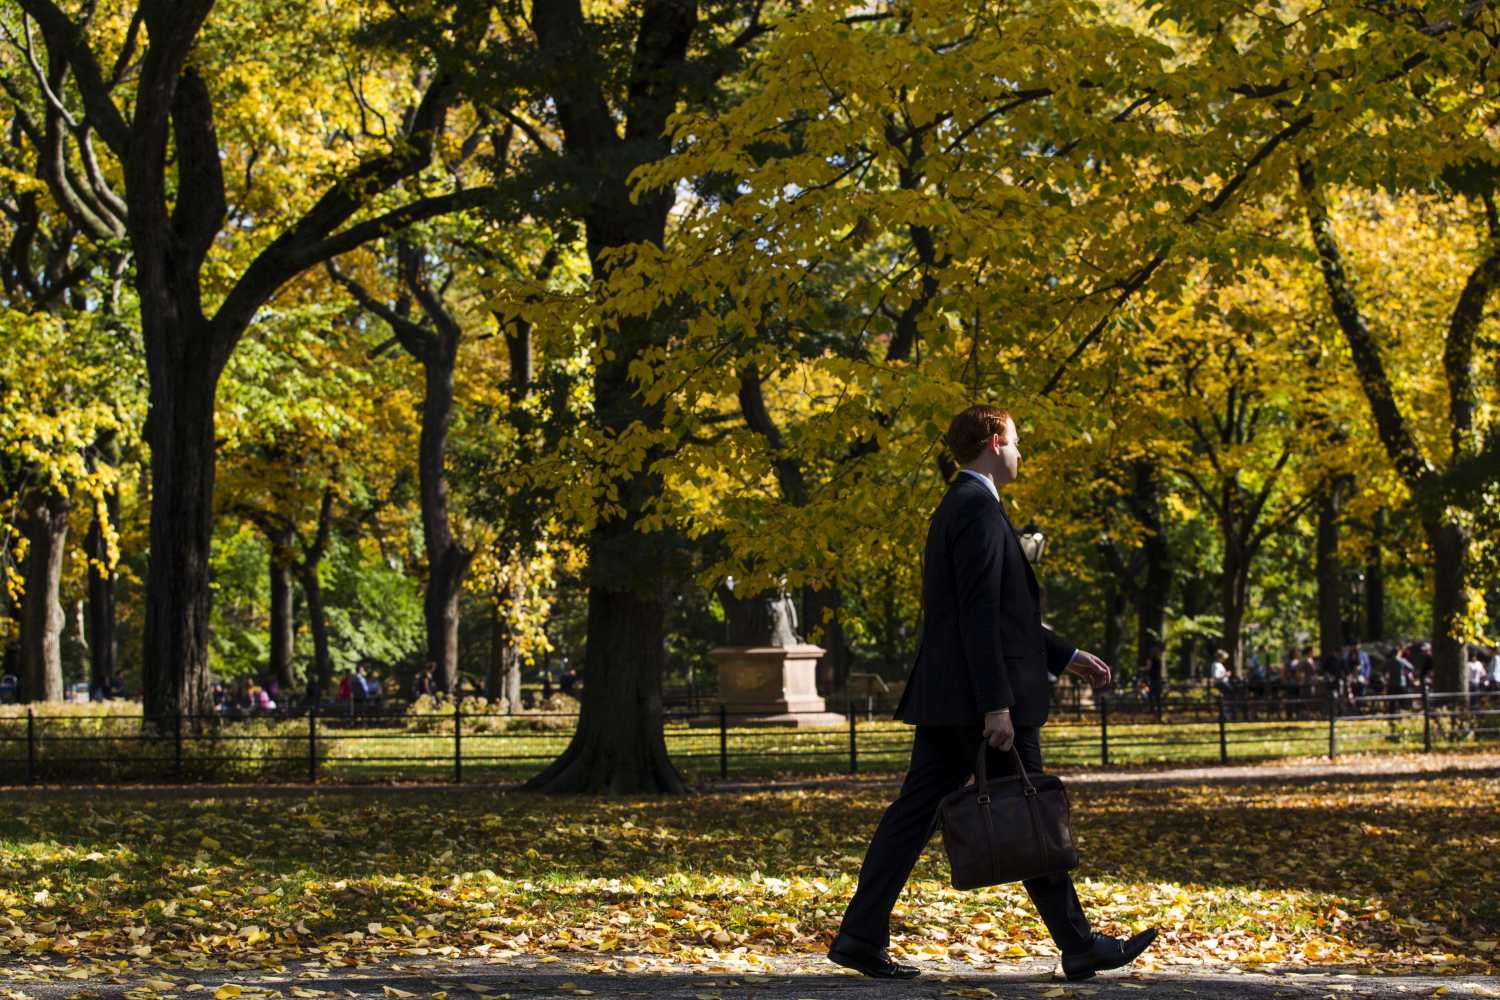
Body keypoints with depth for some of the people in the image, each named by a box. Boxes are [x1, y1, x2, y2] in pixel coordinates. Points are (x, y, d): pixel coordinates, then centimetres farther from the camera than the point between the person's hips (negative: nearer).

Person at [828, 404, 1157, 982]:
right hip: (976, 694, -10)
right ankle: (1079, 946, 6)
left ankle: (860, 936, 3)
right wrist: (997, 705, -22)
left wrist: (1066, 656, 26)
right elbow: (979, 616, -20)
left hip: (944, 696, 10)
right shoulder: (979, 509, -13)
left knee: (915, 811, 6)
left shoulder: (956, 508, 19)